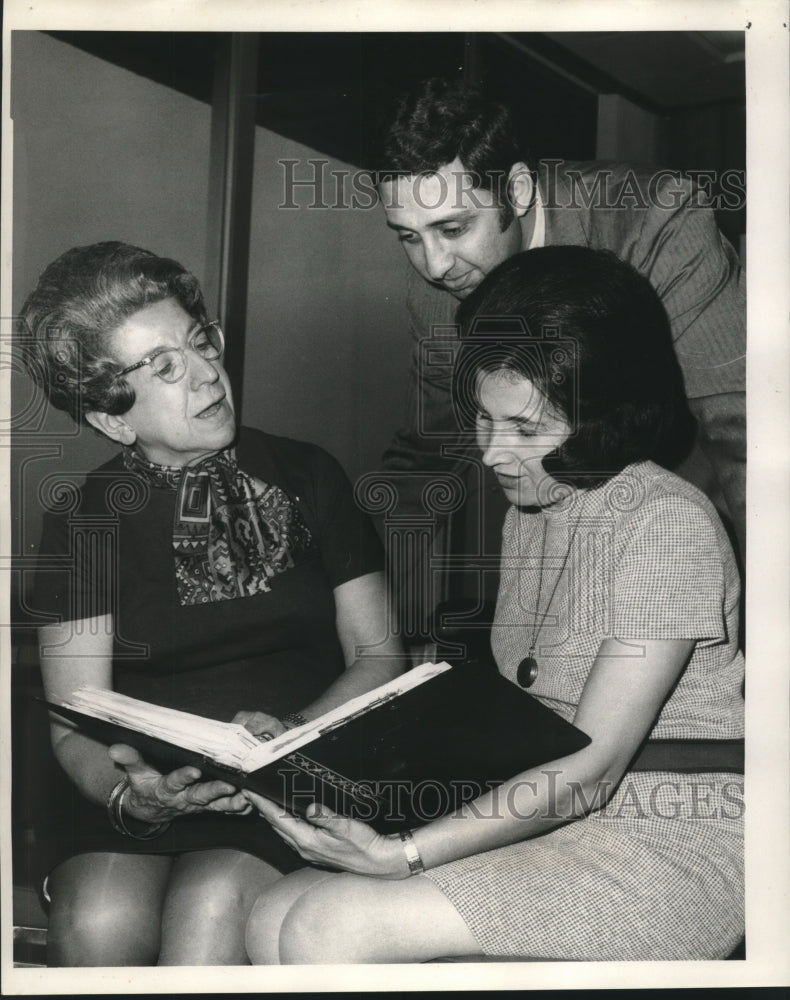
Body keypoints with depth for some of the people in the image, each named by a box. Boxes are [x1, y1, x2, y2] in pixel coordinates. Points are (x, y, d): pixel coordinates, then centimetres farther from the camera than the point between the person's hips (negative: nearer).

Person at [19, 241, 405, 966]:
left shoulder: (307, 477, 7)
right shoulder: (84, 515, 5)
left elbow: (378, 656, 6)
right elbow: (74, 727, 0)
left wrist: (292, 734, -14)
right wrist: (129, 795, -24)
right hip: (133, 789, 1)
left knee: (212, 905, -31)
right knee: (98, 920, -29)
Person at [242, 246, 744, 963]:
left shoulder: (668, 522, -14)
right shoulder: (529, 509, 14)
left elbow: (590, 770, -19)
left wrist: (403, 855, -26)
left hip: (672, 837, -8)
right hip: (541, 817, 8)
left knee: (330, 928, -22)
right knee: (274, 920, -12)